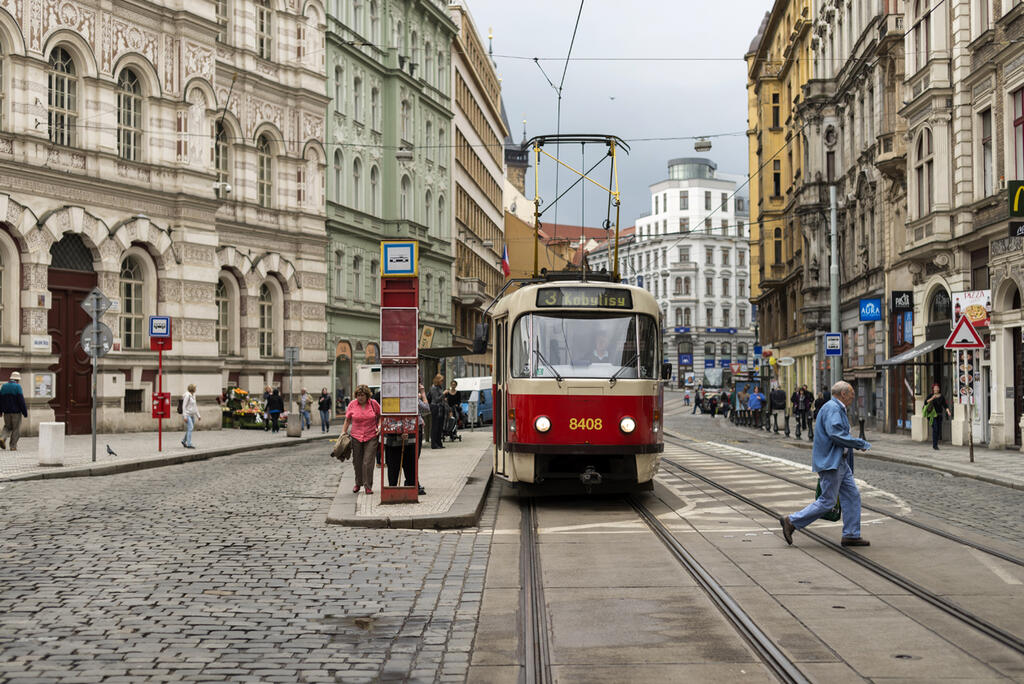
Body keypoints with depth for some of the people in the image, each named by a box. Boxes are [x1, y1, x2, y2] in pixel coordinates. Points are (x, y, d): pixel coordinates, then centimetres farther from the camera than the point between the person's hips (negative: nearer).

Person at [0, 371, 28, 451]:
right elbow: (21, 401, -14)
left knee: (7, 427, 17)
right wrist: (25, 412, -10)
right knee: (16, 429, 4)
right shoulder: (17, 387, -9)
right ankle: (13, 446, 3)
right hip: (16, 411, -5)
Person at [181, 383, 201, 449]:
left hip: (192, 415, 8)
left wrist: (198, 415, 17)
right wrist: (185, 416, -20)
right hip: (187, 414, -8)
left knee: (191, 428, 10)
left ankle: (183, 441, 28)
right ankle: (189, 444, -14)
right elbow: (184, 406, -15)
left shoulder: (193, 395, 12)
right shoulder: (187, 395, -13)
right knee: (190, 428, -14)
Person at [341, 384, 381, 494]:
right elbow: (347, 420, 9)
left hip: (371, 437, -2)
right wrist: (343, 432, 3)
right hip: (356, 436, 2)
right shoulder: (352, 404, 1)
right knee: (357, 462, 10)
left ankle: (368, 486, 1)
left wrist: (379, 426, -1)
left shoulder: (373, 403, -1)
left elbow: (380, 416, 13)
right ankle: (358, 483, 29)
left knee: (368, 463, -7)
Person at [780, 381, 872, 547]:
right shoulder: (832, 408, -15)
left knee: (852, 495, 8)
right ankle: (792, 521, 1)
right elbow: (836, 434, -25)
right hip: (830, 462, -11)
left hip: (839, 462, 11)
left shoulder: (837, 409, 19)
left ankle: (851, 535, 12)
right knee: (827, 502, -7)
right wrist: (861, 444, -18)